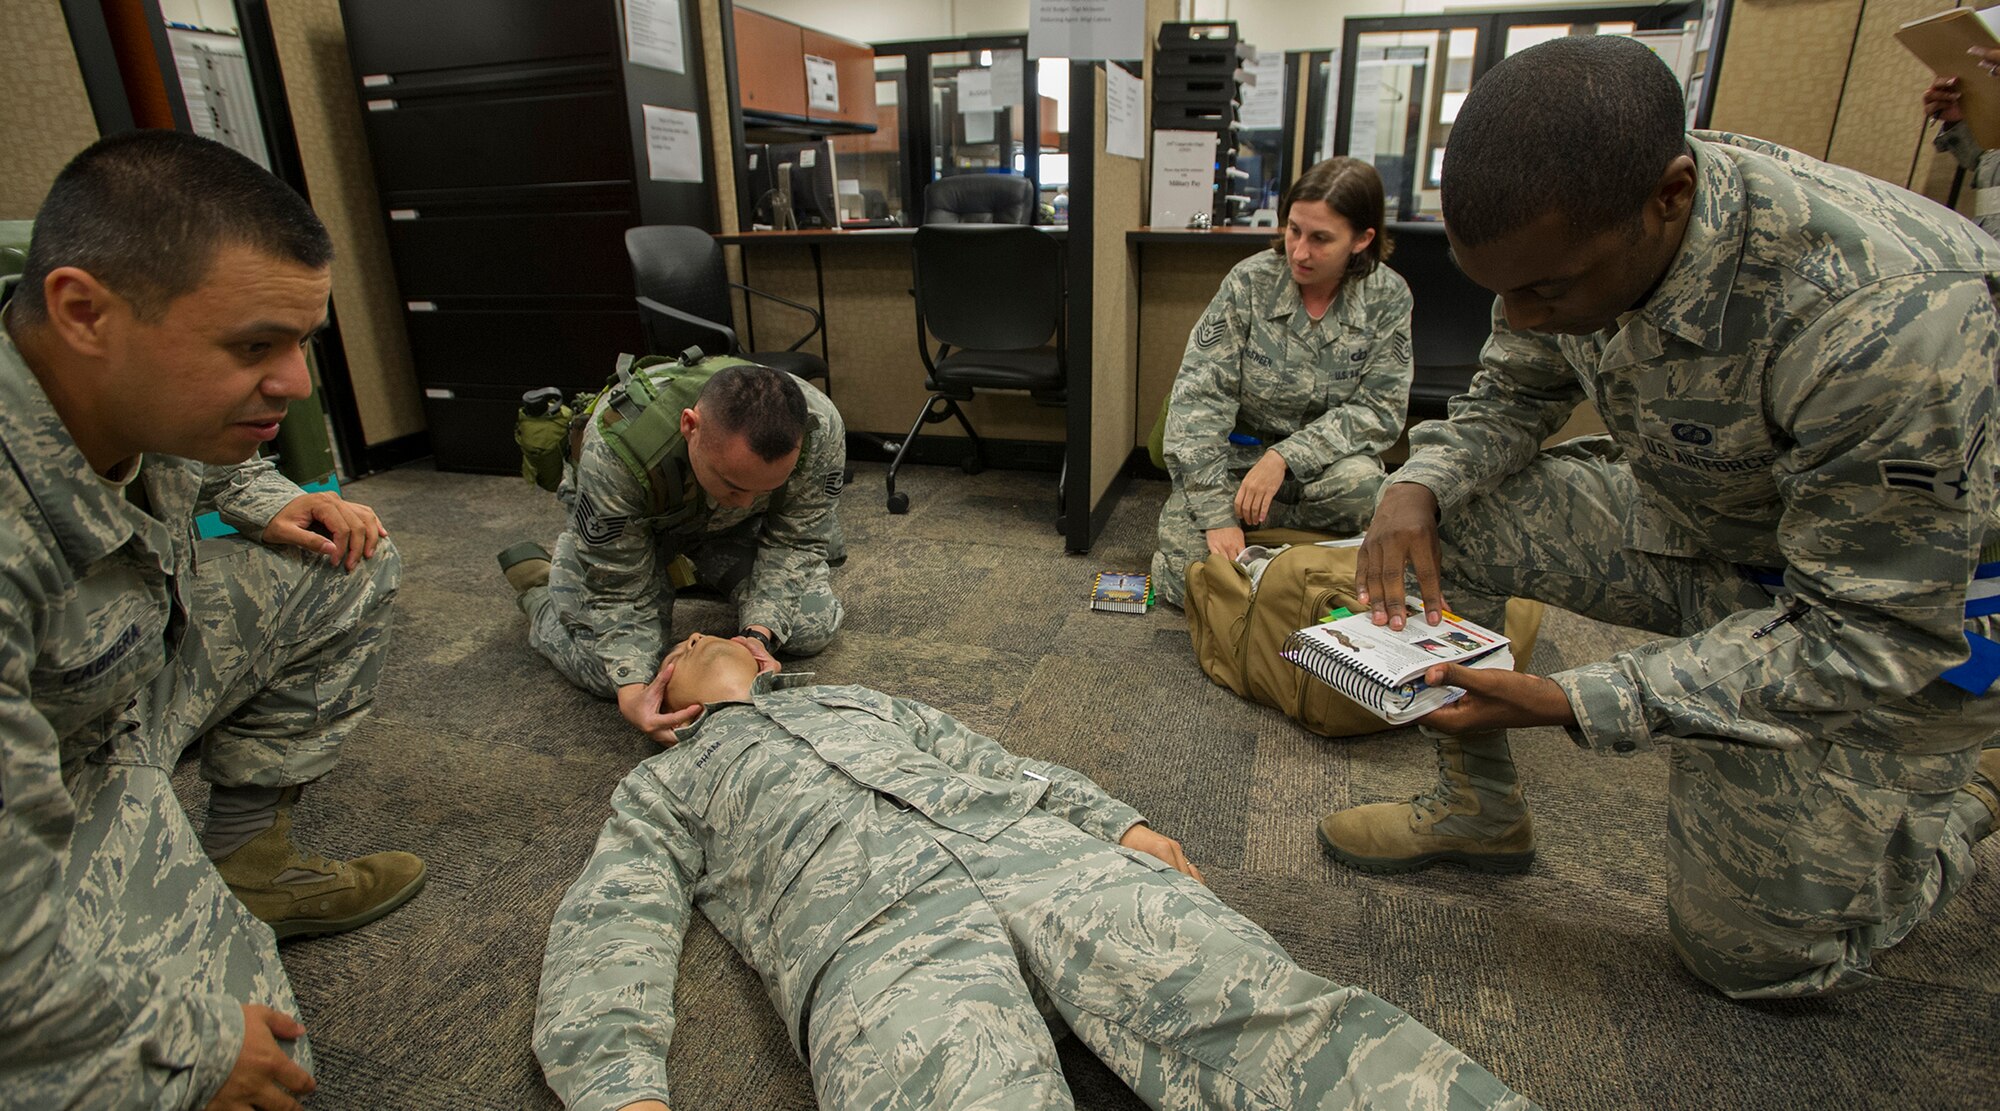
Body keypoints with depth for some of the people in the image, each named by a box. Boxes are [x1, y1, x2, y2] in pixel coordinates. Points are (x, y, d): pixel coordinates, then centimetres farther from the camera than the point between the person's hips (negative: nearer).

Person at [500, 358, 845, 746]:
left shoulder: (820, 428, -36)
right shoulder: (613, 449, -42)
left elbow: (794, 543, -21)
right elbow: (617, 591, -30)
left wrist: (761, 632, -34)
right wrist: (631, 692, -42)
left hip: (734, 527, 3)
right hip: (630, 524, -2)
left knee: (813, 630, -10)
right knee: (606, 667, -17)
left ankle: (699, 570, 18)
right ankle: (537, 582, 15)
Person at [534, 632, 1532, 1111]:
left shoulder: (868, 704, 36)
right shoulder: (663, 789, 27)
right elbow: (603, 948, 12)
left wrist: (1121, 825, 11)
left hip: (1041, 852, 4)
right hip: (872, 933, -3)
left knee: (1273, 1012, -20)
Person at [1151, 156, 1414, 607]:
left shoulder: (1388, 298, -8)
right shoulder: (1250, 280, -13)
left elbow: (1380, 409, -9)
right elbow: (1199, 396, -16)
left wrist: (1285, 457, -25)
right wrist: (1216, 514, -24)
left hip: (1319, 459, 1)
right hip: (1233, 452, -1)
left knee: (1359, 481, -33)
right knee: (1183, 581, -16)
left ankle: (1253, 525, -6)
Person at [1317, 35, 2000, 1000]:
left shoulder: (1887, 319, -38)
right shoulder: (1567, 231, -19)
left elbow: (1872, 632, -30)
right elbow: (1510, 396, -2)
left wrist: (1570, 704, -38)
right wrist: (1420, 484, -24)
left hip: (1908, 596, -5)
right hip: (1690, 521, 6)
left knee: (1750, 952, 2)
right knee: (1443, 516, -15)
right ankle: (1478, 808, 4)